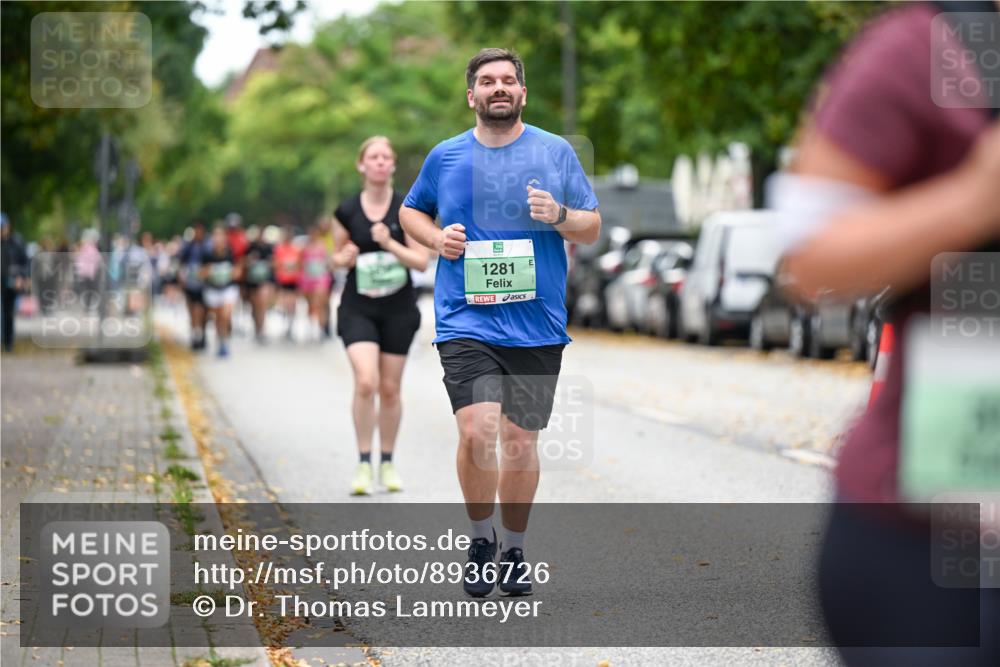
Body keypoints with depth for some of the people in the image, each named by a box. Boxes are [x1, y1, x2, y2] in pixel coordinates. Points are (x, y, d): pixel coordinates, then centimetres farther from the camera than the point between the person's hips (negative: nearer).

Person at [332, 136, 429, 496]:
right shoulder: (346, 211, 0)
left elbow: (422, 261, -6)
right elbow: (338, 257, 13)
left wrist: (389, 244, -20)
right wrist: (344, 258, -10)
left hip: (398, 308, 1)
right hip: (358, 307, 0)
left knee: (389, 388, 7)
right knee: (365, 382, -17)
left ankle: (387, 462, 23)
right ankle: (364, 462, -6)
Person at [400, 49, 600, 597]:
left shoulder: (555, 152, 4)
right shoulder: (445, 156, 6)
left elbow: (593, 228, 7)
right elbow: (409, 211, 21)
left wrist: (560, 216, -15)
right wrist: (437, 238, 0)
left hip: (538, 325, 1)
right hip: (466, 321, -1)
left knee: (521, 440, 6)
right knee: (477, 431, -18)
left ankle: (514, 550, 26)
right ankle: (480, 539, 6)